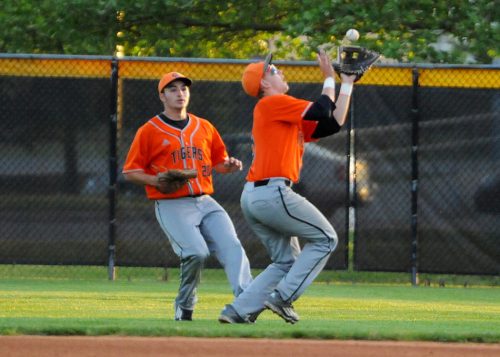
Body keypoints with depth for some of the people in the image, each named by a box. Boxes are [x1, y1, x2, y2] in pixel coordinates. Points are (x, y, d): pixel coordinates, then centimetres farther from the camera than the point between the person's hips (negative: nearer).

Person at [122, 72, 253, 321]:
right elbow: (130, 172, 2)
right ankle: (184, 307, -1)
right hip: (172, 206, -5)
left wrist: (229, 166, 1)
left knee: (231, 246, -17)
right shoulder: (149, 131, 2)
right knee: (196, 252, -23)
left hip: (205, 202, 5)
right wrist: (156, 181, -16)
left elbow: (218, 162, 25)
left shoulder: (205, 127, 16)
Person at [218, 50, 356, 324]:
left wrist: (347, 83, 22)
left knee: (286, 261, 14)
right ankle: (283, 297, -6)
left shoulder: (292, 118, 24)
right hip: (273, 191, -10)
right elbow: (321, 112, -13)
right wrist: (329, 78, 1)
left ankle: (238, 311, 4)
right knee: (325, 239, 0)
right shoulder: (271, 103, -3)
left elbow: (334, 123, 20)